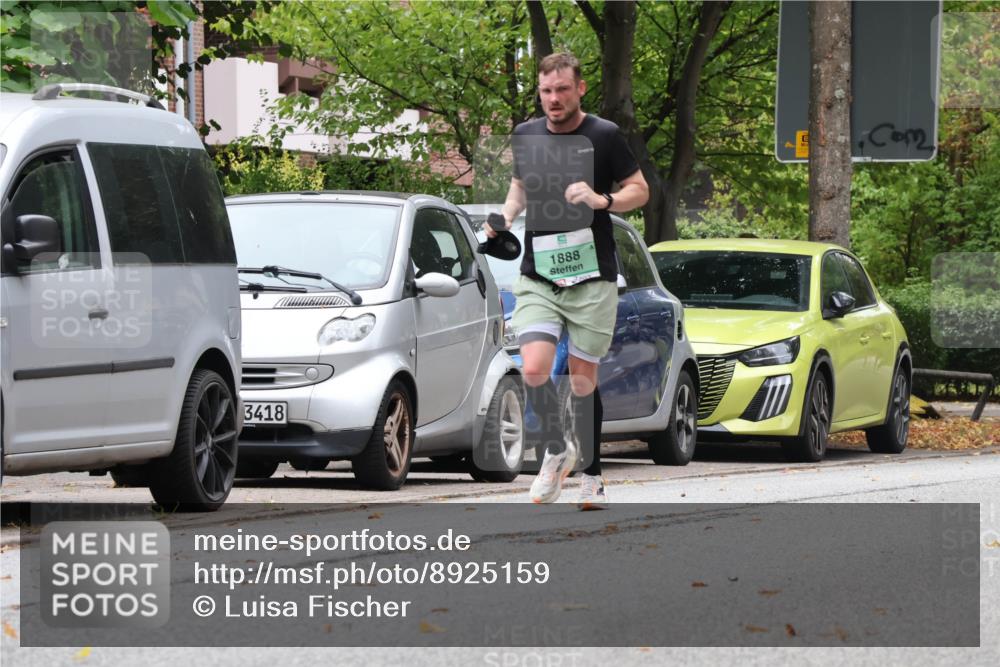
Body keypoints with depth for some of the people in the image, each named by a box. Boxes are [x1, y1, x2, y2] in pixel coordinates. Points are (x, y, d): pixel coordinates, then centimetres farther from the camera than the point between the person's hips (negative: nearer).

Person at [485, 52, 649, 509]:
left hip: (592, 277, -2)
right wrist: (507, 214, 5)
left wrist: (602, 201, -16)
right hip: (537, 277, 2)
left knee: (582, 380, 2)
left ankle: (591, 476, 19)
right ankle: (557, 449, 10)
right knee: (535, 369, -16)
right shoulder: (526, 136, 8)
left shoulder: (603, 136, -3)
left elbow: (640, 191, 4)